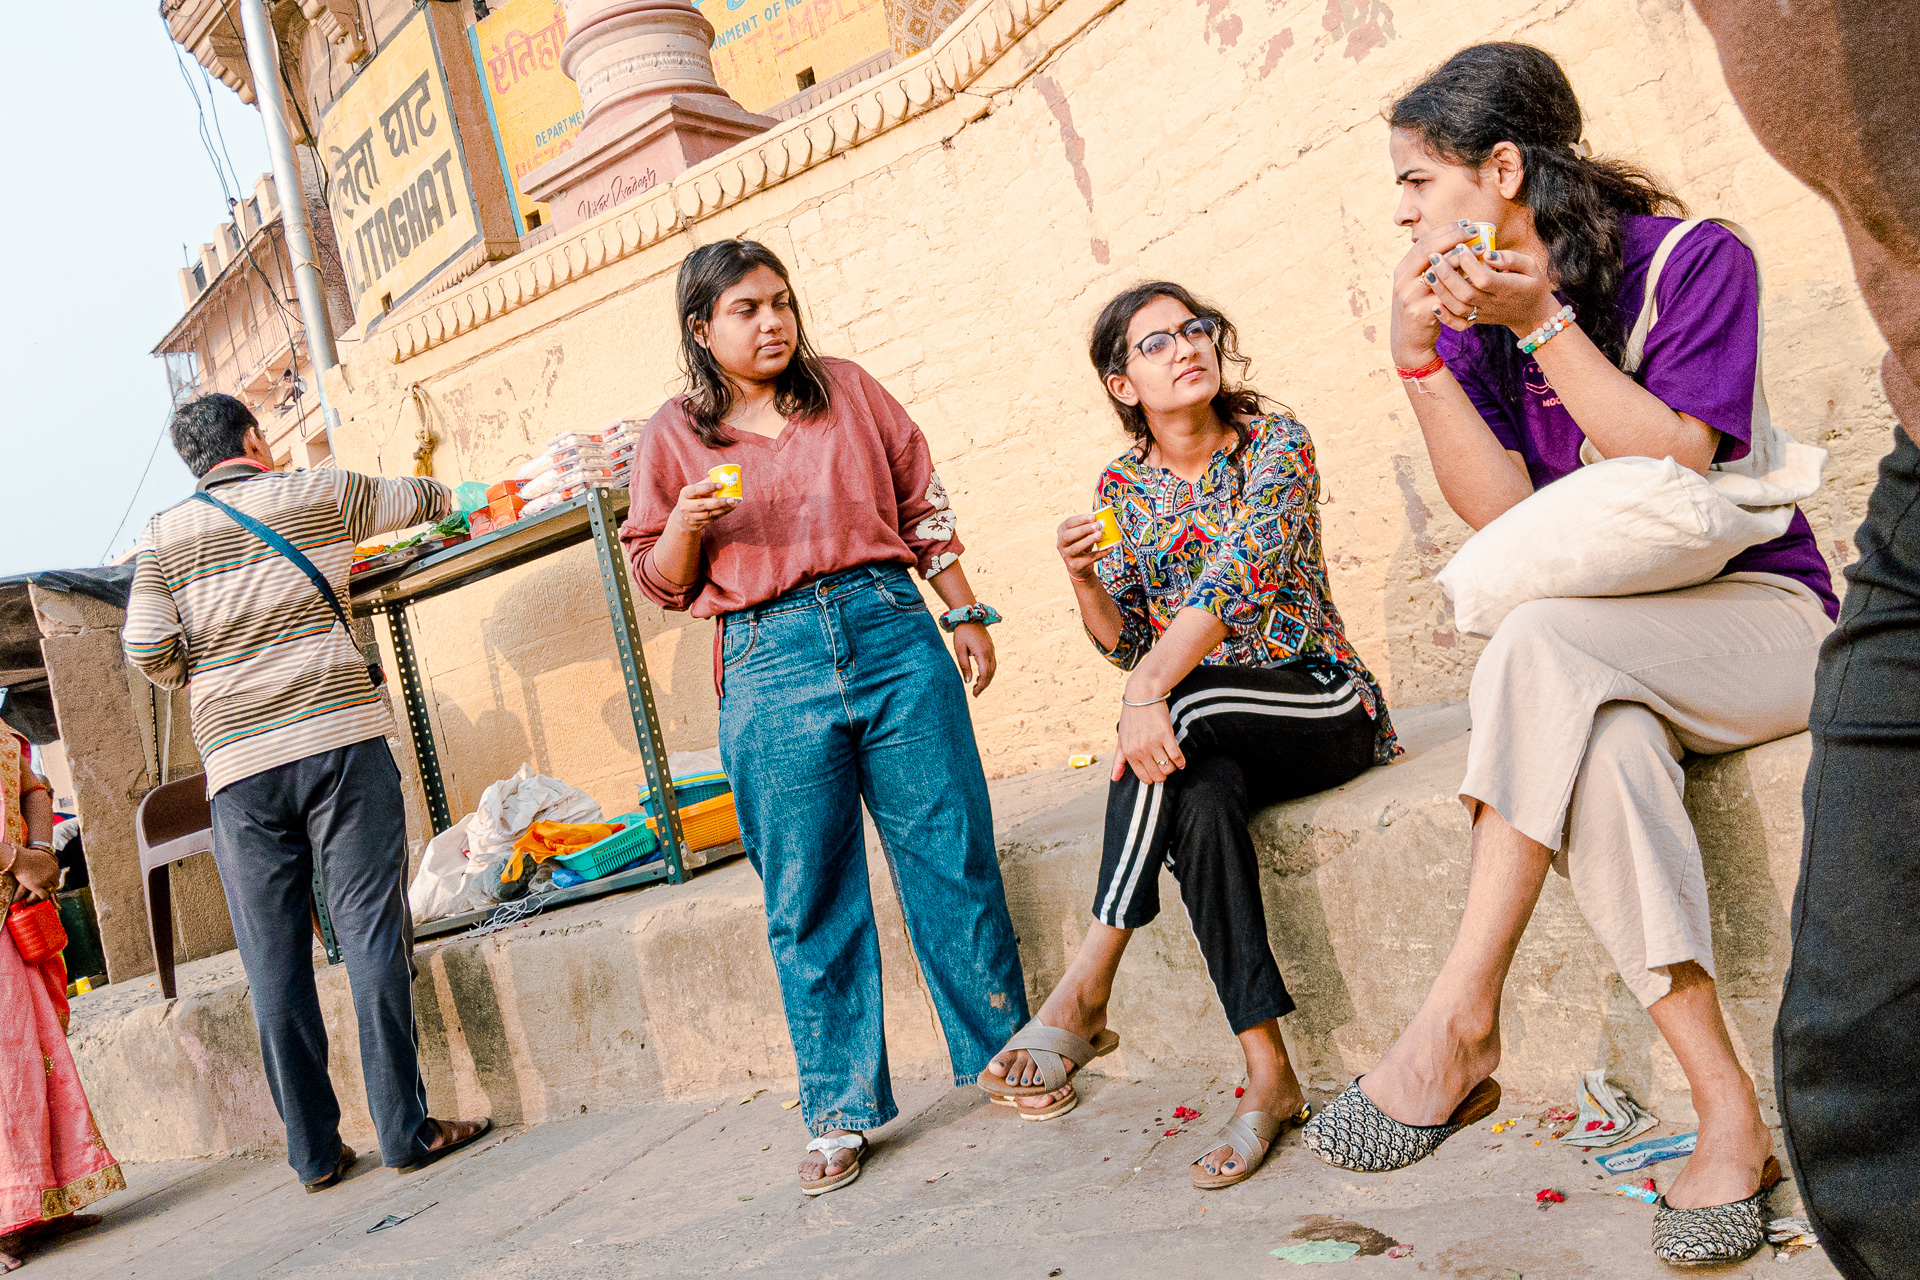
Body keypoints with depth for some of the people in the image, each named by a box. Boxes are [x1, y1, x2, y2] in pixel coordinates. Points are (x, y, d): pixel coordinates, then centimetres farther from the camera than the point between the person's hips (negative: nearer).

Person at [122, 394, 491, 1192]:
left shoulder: (164, 537, 10)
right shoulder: (320, 494, 9)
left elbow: (149, 654, 1)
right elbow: (430, 499, 23)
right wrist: (429, 490, 46)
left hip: (239, 764, 2)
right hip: (342, 737, -1)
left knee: (274, 961, 7)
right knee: (370, 931, 0)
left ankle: (314, 1150, 15)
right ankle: (404, 1130, 1)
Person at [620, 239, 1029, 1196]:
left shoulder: (847, 390, 11)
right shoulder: (674, 436, 8)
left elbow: (923, 507, 15)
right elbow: (661, 582, 9)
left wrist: (966, 614, 10)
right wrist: (685, 524, -11)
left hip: (890, 629, 1)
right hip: (769, 664, -1)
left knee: (953, 856, 3)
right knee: (809, 900, 3)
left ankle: (1005, 1055, 21)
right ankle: (839, 1112, 16)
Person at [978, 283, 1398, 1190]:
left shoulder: (1277, 444, -5)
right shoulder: (1122, 488, 8)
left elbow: (1237, 573, -23)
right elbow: (1124, 642, 8)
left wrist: (1150, 689, -37)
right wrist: (1082, 579, -14)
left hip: (1322, 705, -3)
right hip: (1209, 735, 3)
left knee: (1178, 708, -35)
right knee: (1201, 804, -34)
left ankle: (1081, 999, -33)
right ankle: (1268, 1079, -29)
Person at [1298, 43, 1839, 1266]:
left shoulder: (1694, 259, -5)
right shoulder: (1476, 317, 6)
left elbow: (1677, 472, -17)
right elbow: (1508, 519, -5)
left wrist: (1545, 324, -21)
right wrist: (1419, 360, -13)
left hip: (1754, 610, -3)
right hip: (1608, 658, 4)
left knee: (1543, 640, -35)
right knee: (1604, 746, -34)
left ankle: (1462, 1021, -32)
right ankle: (1728, 1114, -27)